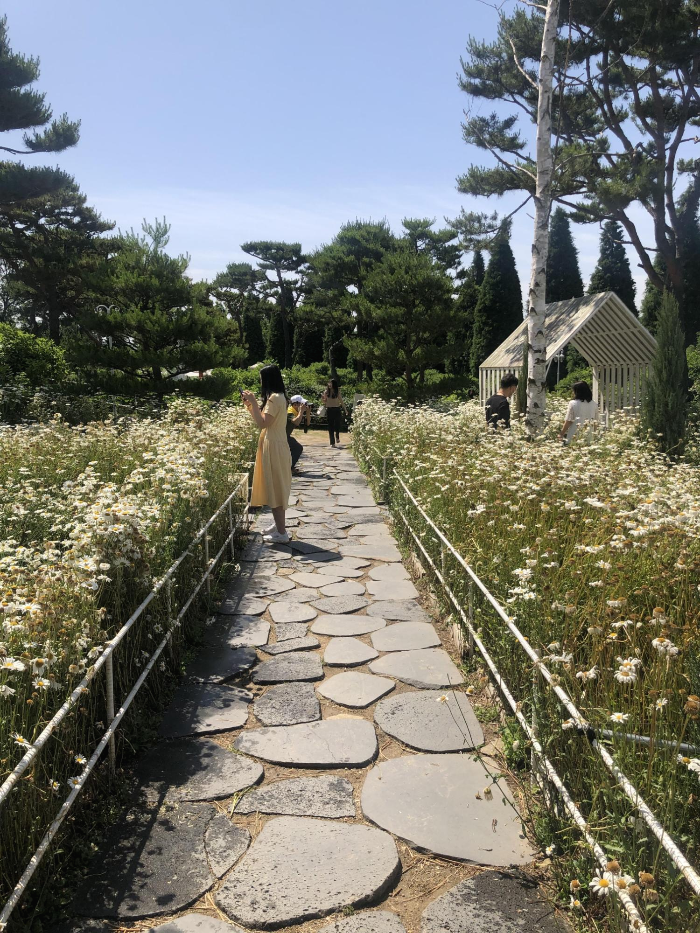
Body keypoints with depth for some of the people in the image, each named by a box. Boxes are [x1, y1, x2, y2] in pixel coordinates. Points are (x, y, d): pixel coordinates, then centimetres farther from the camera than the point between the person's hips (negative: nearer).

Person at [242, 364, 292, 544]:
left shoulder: (274, 398, -18)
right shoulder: (276, 397, 14)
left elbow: (263, 423, -24)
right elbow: (262, 420, 16)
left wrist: (254, 402, -19)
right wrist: (250, 405, 11)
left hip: (274, 448, -10)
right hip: (273, 447, 10)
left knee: (275, 488, -5)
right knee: (275, 488, 17)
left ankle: (281, 533, 0)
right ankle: (278, 525, 27)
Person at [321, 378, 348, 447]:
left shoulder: (338, 392, 0)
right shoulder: (326, 391, 2)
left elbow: (341, 401, 6)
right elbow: (324, 402, 7)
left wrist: (345, 410, 5)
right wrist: (322, 398, -15)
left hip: (336, 410, 0)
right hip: (329, 410, 0)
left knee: (337, 424, 1)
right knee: (330, 426, 0)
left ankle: (337, 437, 30)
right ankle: (332, 443, 3)